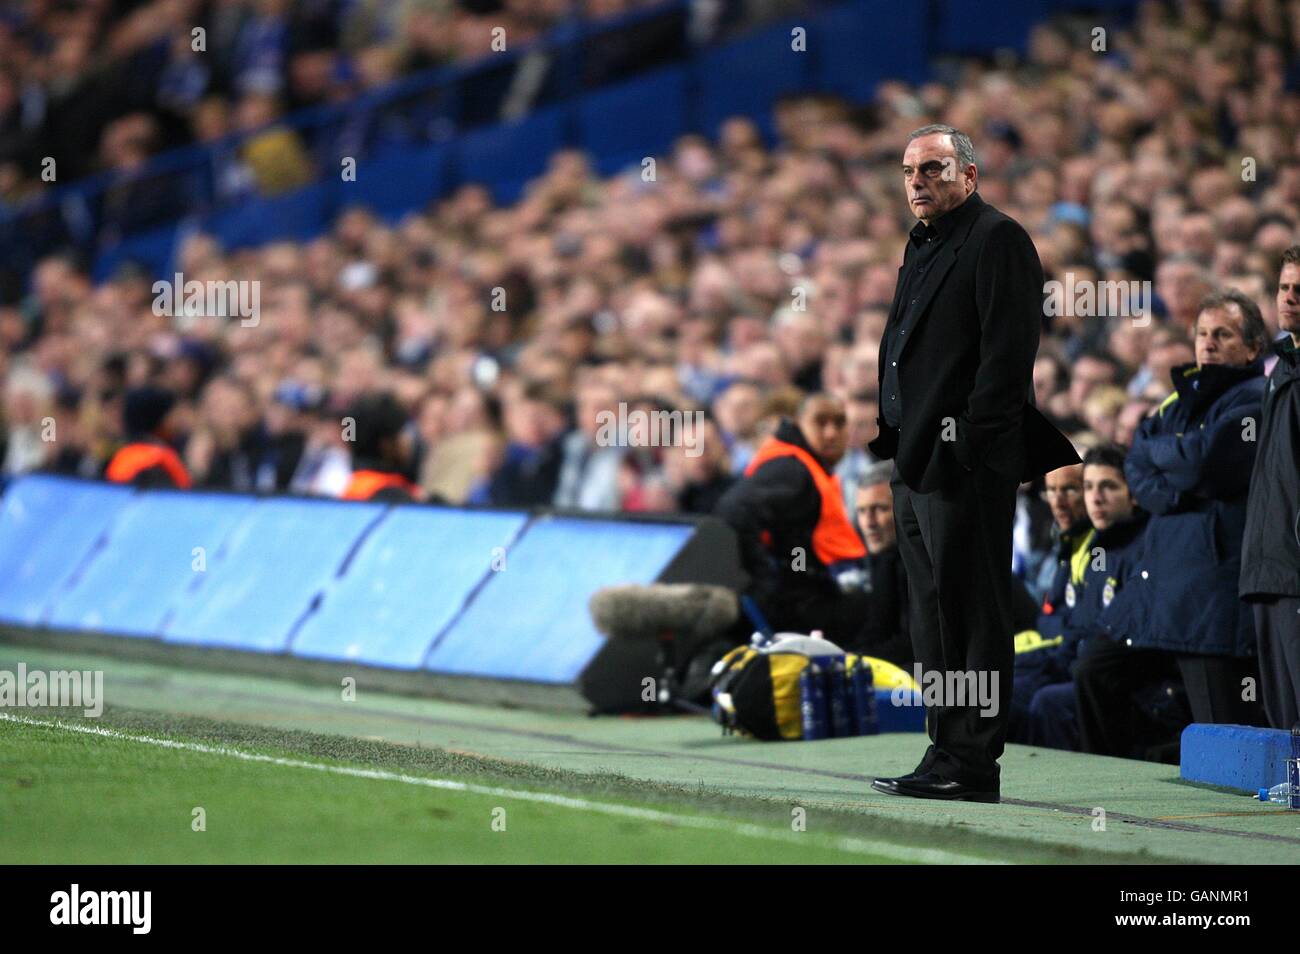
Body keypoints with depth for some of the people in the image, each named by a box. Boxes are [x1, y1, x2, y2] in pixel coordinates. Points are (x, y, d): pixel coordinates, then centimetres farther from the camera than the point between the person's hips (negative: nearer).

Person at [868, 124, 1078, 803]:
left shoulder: (996, 239, -7)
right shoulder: (923, 246, 21)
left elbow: (1008, 349, -15)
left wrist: (970, 447, -20)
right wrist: (895, 440, 15)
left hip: (965, 463, -10)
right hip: (917, 463, 10)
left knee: (970, 613, -8)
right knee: (933, 619, 12)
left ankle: (972, 764, -8)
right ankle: (946, 754, 17)